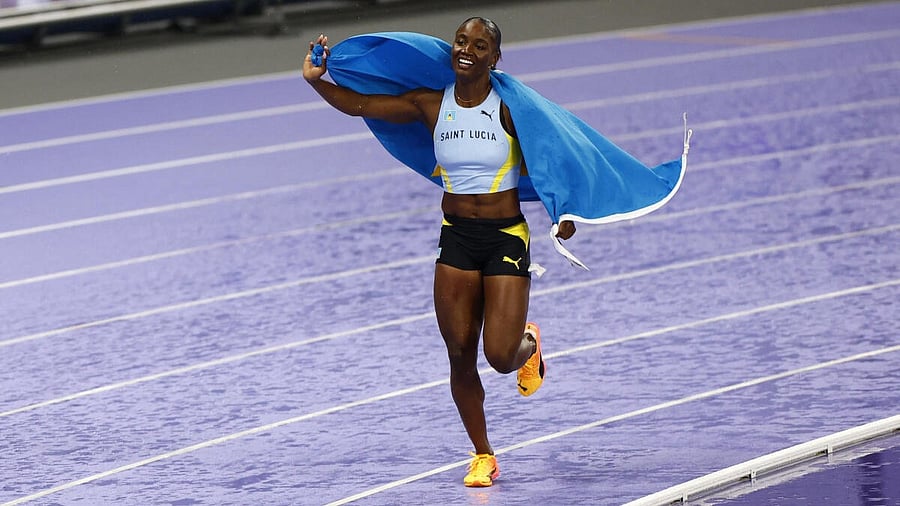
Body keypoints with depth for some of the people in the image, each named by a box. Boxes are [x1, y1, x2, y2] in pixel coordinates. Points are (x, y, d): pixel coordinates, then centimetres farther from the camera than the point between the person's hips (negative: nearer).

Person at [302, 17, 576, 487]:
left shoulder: (508, 107, -11)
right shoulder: (432, 104, -2)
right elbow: (359, 104, -4)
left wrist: (562, 212, -15)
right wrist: (317, 81, -19)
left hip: (507, 237, -3)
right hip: (456, 238, 3)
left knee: (500, 356, -10)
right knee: (460, 356, 2)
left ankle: (529, 345, 30)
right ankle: (483, 457, 20)